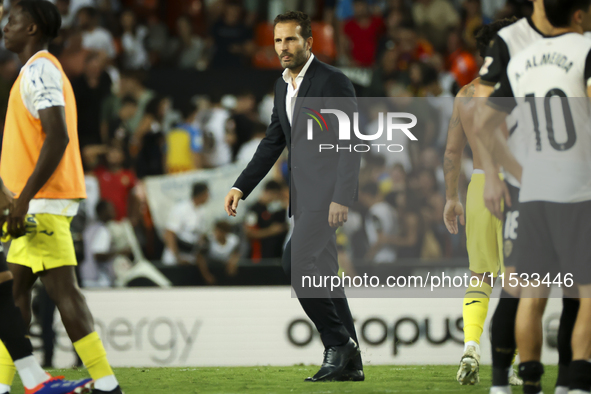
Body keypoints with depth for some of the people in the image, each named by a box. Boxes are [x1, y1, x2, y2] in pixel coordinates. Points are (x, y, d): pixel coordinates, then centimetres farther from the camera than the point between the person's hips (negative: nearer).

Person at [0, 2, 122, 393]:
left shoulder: (39, 69, -12)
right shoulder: (41, 70, 20)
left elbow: (57, 138, -23)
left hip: (43, 202, -11)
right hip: (40, 205, 11)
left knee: (62, 289, -12)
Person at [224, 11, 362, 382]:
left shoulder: (334, 82, -12)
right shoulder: (284, 86, 13)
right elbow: (273, 142, 19)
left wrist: (342, 198, -23)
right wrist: (241, 187, 11)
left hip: (329, 192, -9)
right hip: (305, 194, 9)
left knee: (296, 259, -19)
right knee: (322, 274, 8)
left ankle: (338, 342, -9)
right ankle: (348, 362, 13)